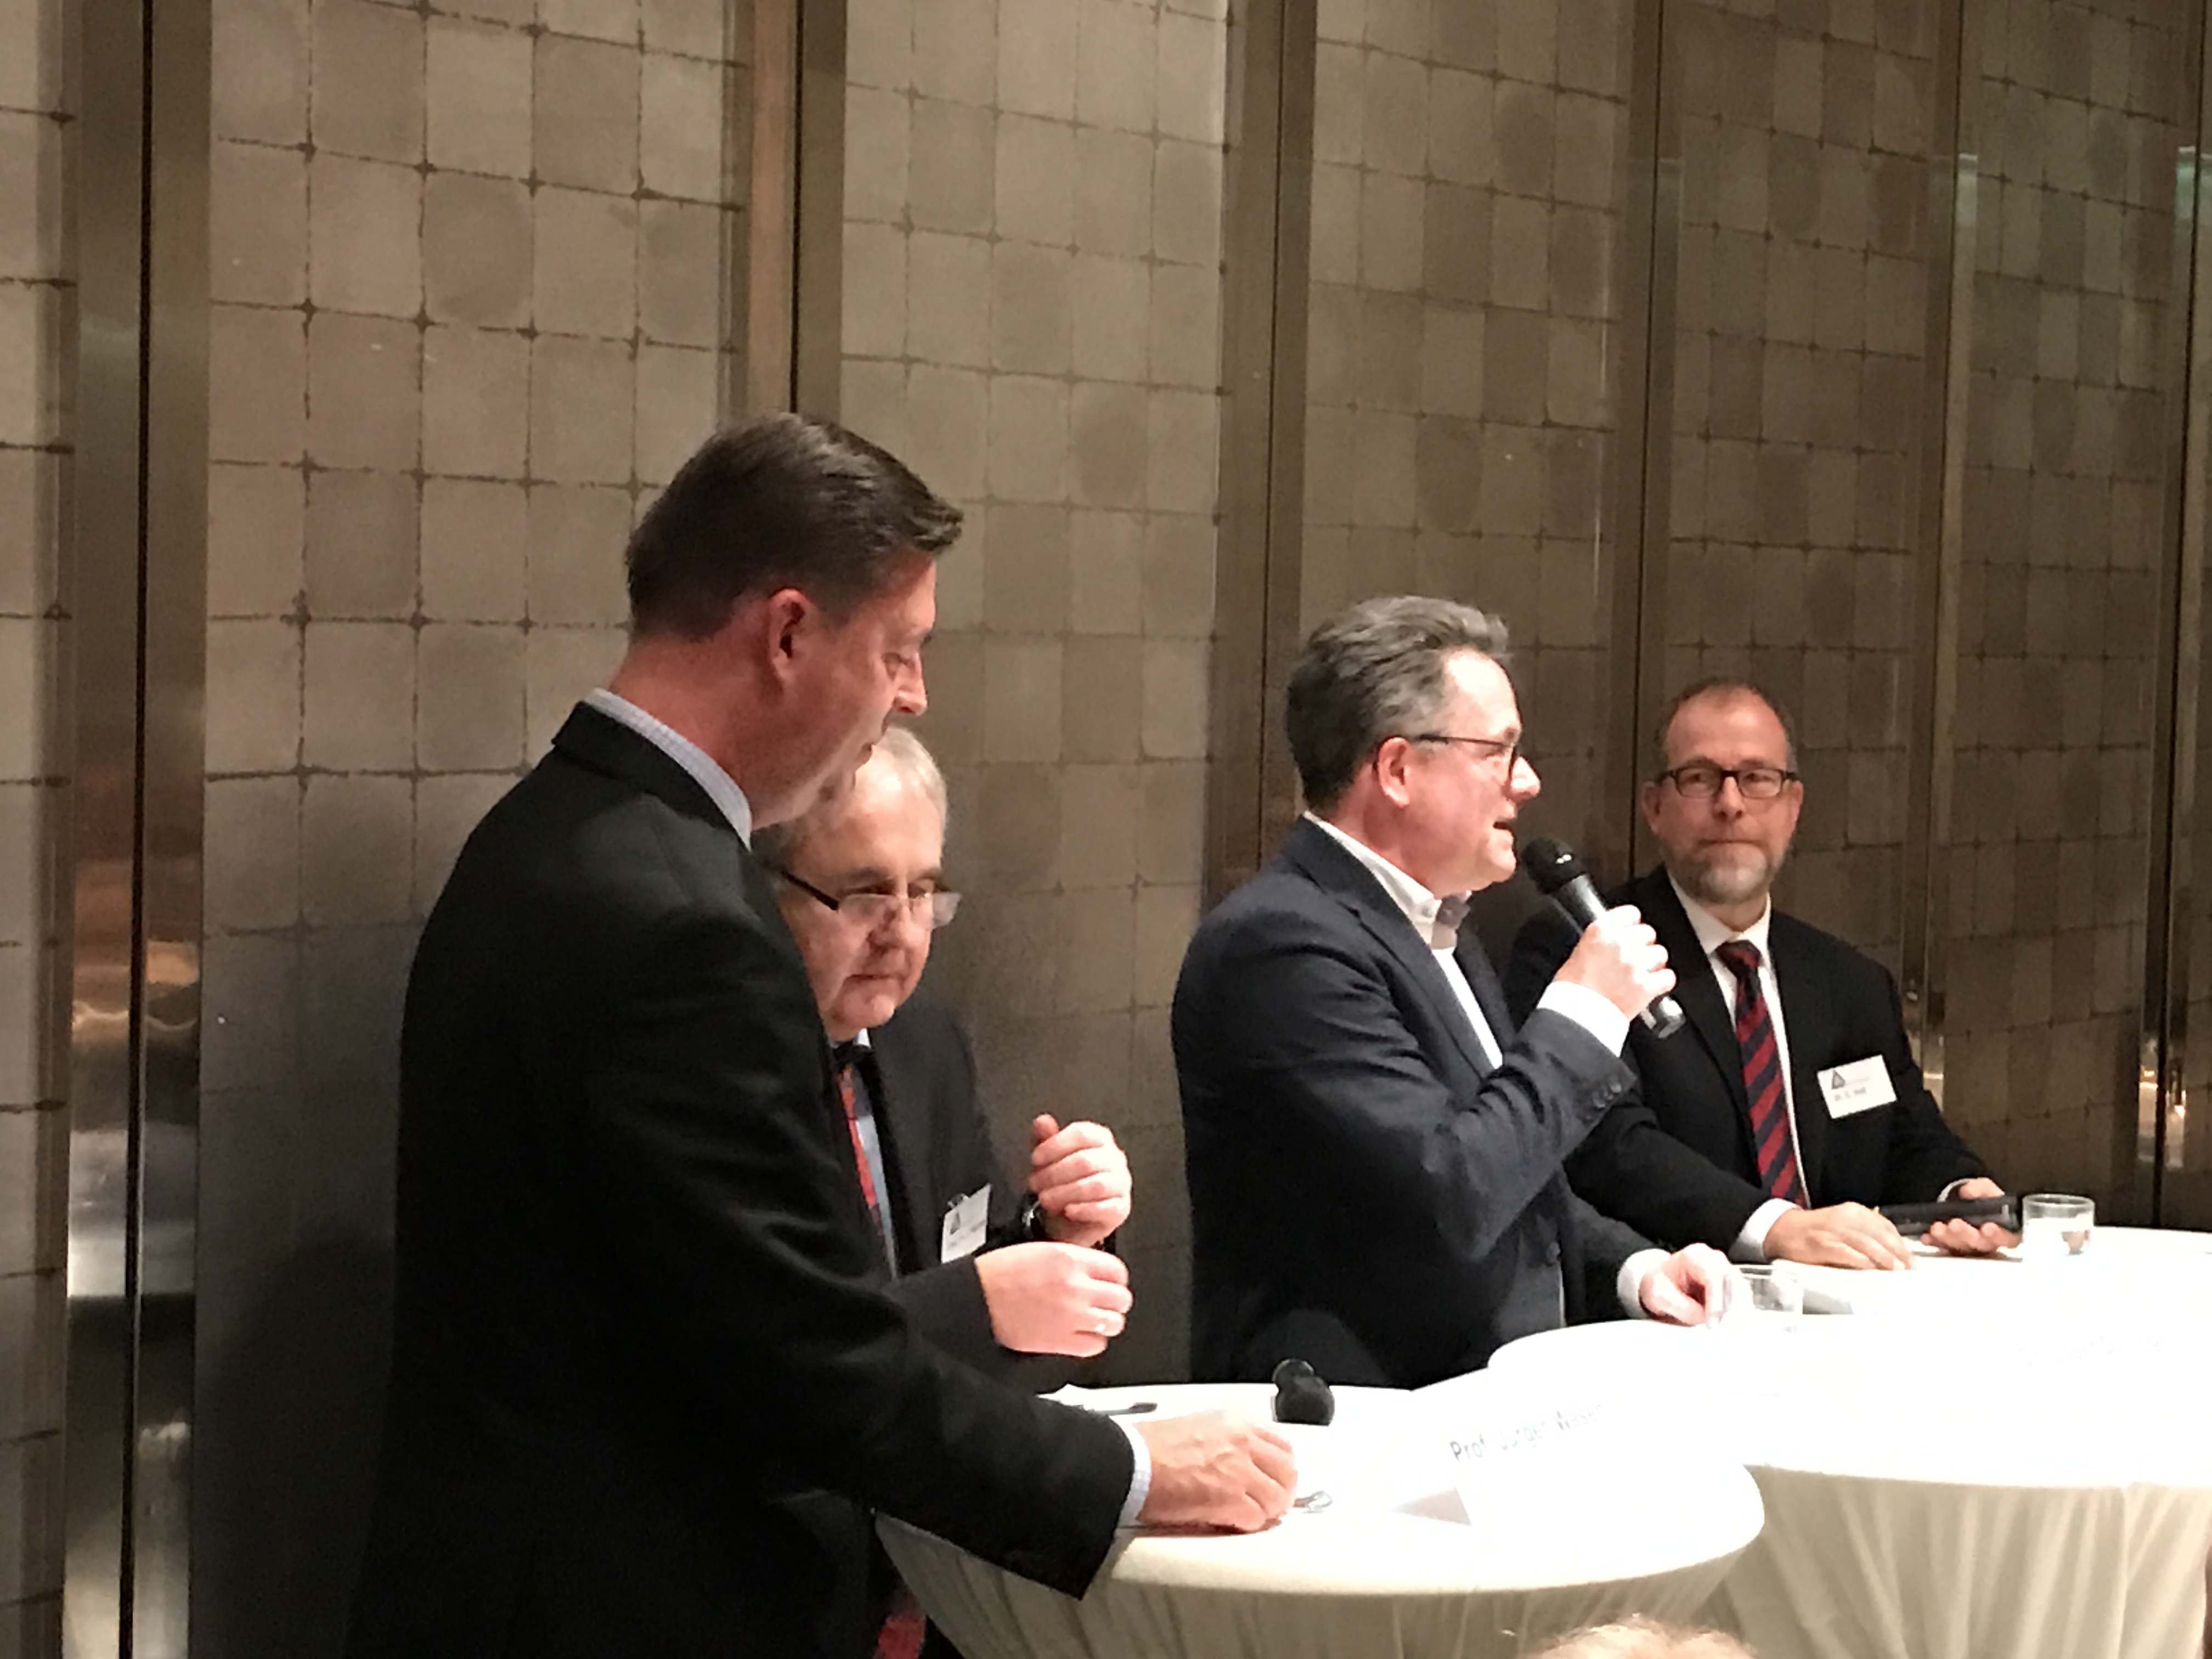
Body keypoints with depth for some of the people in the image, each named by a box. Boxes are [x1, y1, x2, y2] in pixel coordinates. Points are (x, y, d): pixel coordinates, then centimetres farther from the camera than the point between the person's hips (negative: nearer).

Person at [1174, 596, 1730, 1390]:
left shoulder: (1432, 927, 16)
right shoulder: (1285, 944, -16)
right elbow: (1447, 1199, -23)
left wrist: (1633, 1268, 6)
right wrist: (1582, 1016, -11)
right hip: (1353, 1432, -10)